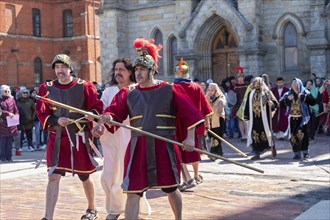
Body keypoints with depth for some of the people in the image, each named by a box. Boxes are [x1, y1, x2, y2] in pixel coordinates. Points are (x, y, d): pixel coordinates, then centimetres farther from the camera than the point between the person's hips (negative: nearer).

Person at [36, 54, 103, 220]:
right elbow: (42, 114, 1)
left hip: (79, 138, -1)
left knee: (85, 177, 13)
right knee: (53, 176, -7)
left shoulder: (84, 86, -6)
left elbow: (97, 108, -4)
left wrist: (84, 118, -23)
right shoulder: (46, 88, 0)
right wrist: (57, 121, -17)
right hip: (57, 138, 1)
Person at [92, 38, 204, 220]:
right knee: (133, 193, -4)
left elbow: (189, 113, -3)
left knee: (171, 189, 15)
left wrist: (190, 138, -11)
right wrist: (107, 118, -26)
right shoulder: (128, 93, 5)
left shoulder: (169, 91, -1)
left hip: (164, 148, -1)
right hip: (138, 149, 1)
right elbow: (116, 112, -3)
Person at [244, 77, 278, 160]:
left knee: (265, 133, -1)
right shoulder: (251, 93, 13)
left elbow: (275, 102, -3)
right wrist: (246, 116, 9)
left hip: (264, 118, -3)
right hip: (253, 118, 3)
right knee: (255, 135, 0)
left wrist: (271, 103, -26)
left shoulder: (266, 92, 2)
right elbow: (247, 105, 14)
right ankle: (257, 153, 4)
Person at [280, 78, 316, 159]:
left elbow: (313, 102, -9)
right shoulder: (288, 94, 10)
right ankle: (297, 153, 9)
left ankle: (305, 152, 0)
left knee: (302, 134, -15)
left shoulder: (305, 93, 1)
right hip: (292, 118, 3)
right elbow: (281, 103, 2)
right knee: (293, 136, 1)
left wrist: (304, 97, -18)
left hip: (302, 117, -3)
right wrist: (287, 99, -13)